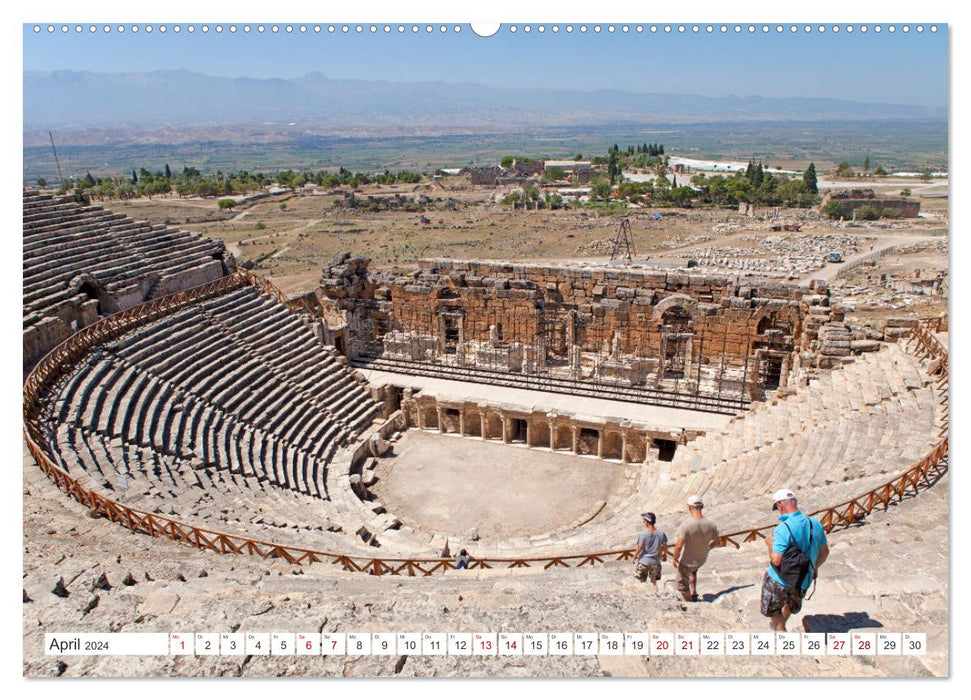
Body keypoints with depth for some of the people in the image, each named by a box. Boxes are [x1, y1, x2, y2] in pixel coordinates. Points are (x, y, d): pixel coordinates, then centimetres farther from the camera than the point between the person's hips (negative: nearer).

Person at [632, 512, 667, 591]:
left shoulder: (643, 535, -20)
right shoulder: (661, 533, -10)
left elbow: (639, 549, -15)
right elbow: (665, 546, 3)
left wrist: (634, 558, 0)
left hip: (644, 561, -3)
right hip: (655, 562, 3)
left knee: (642, 581, 16)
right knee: (654, 581, 20)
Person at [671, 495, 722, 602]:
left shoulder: (686, 524, -30)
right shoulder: (711, 525, -16)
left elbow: (679, 545, -27)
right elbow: (717, 542, -3)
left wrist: (675, 559, -9)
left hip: (686, 561, -5)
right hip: (702, 560, 5)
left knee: (682, 585, 18)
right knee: (693, 570, 38)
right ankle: (694, 593, 33)